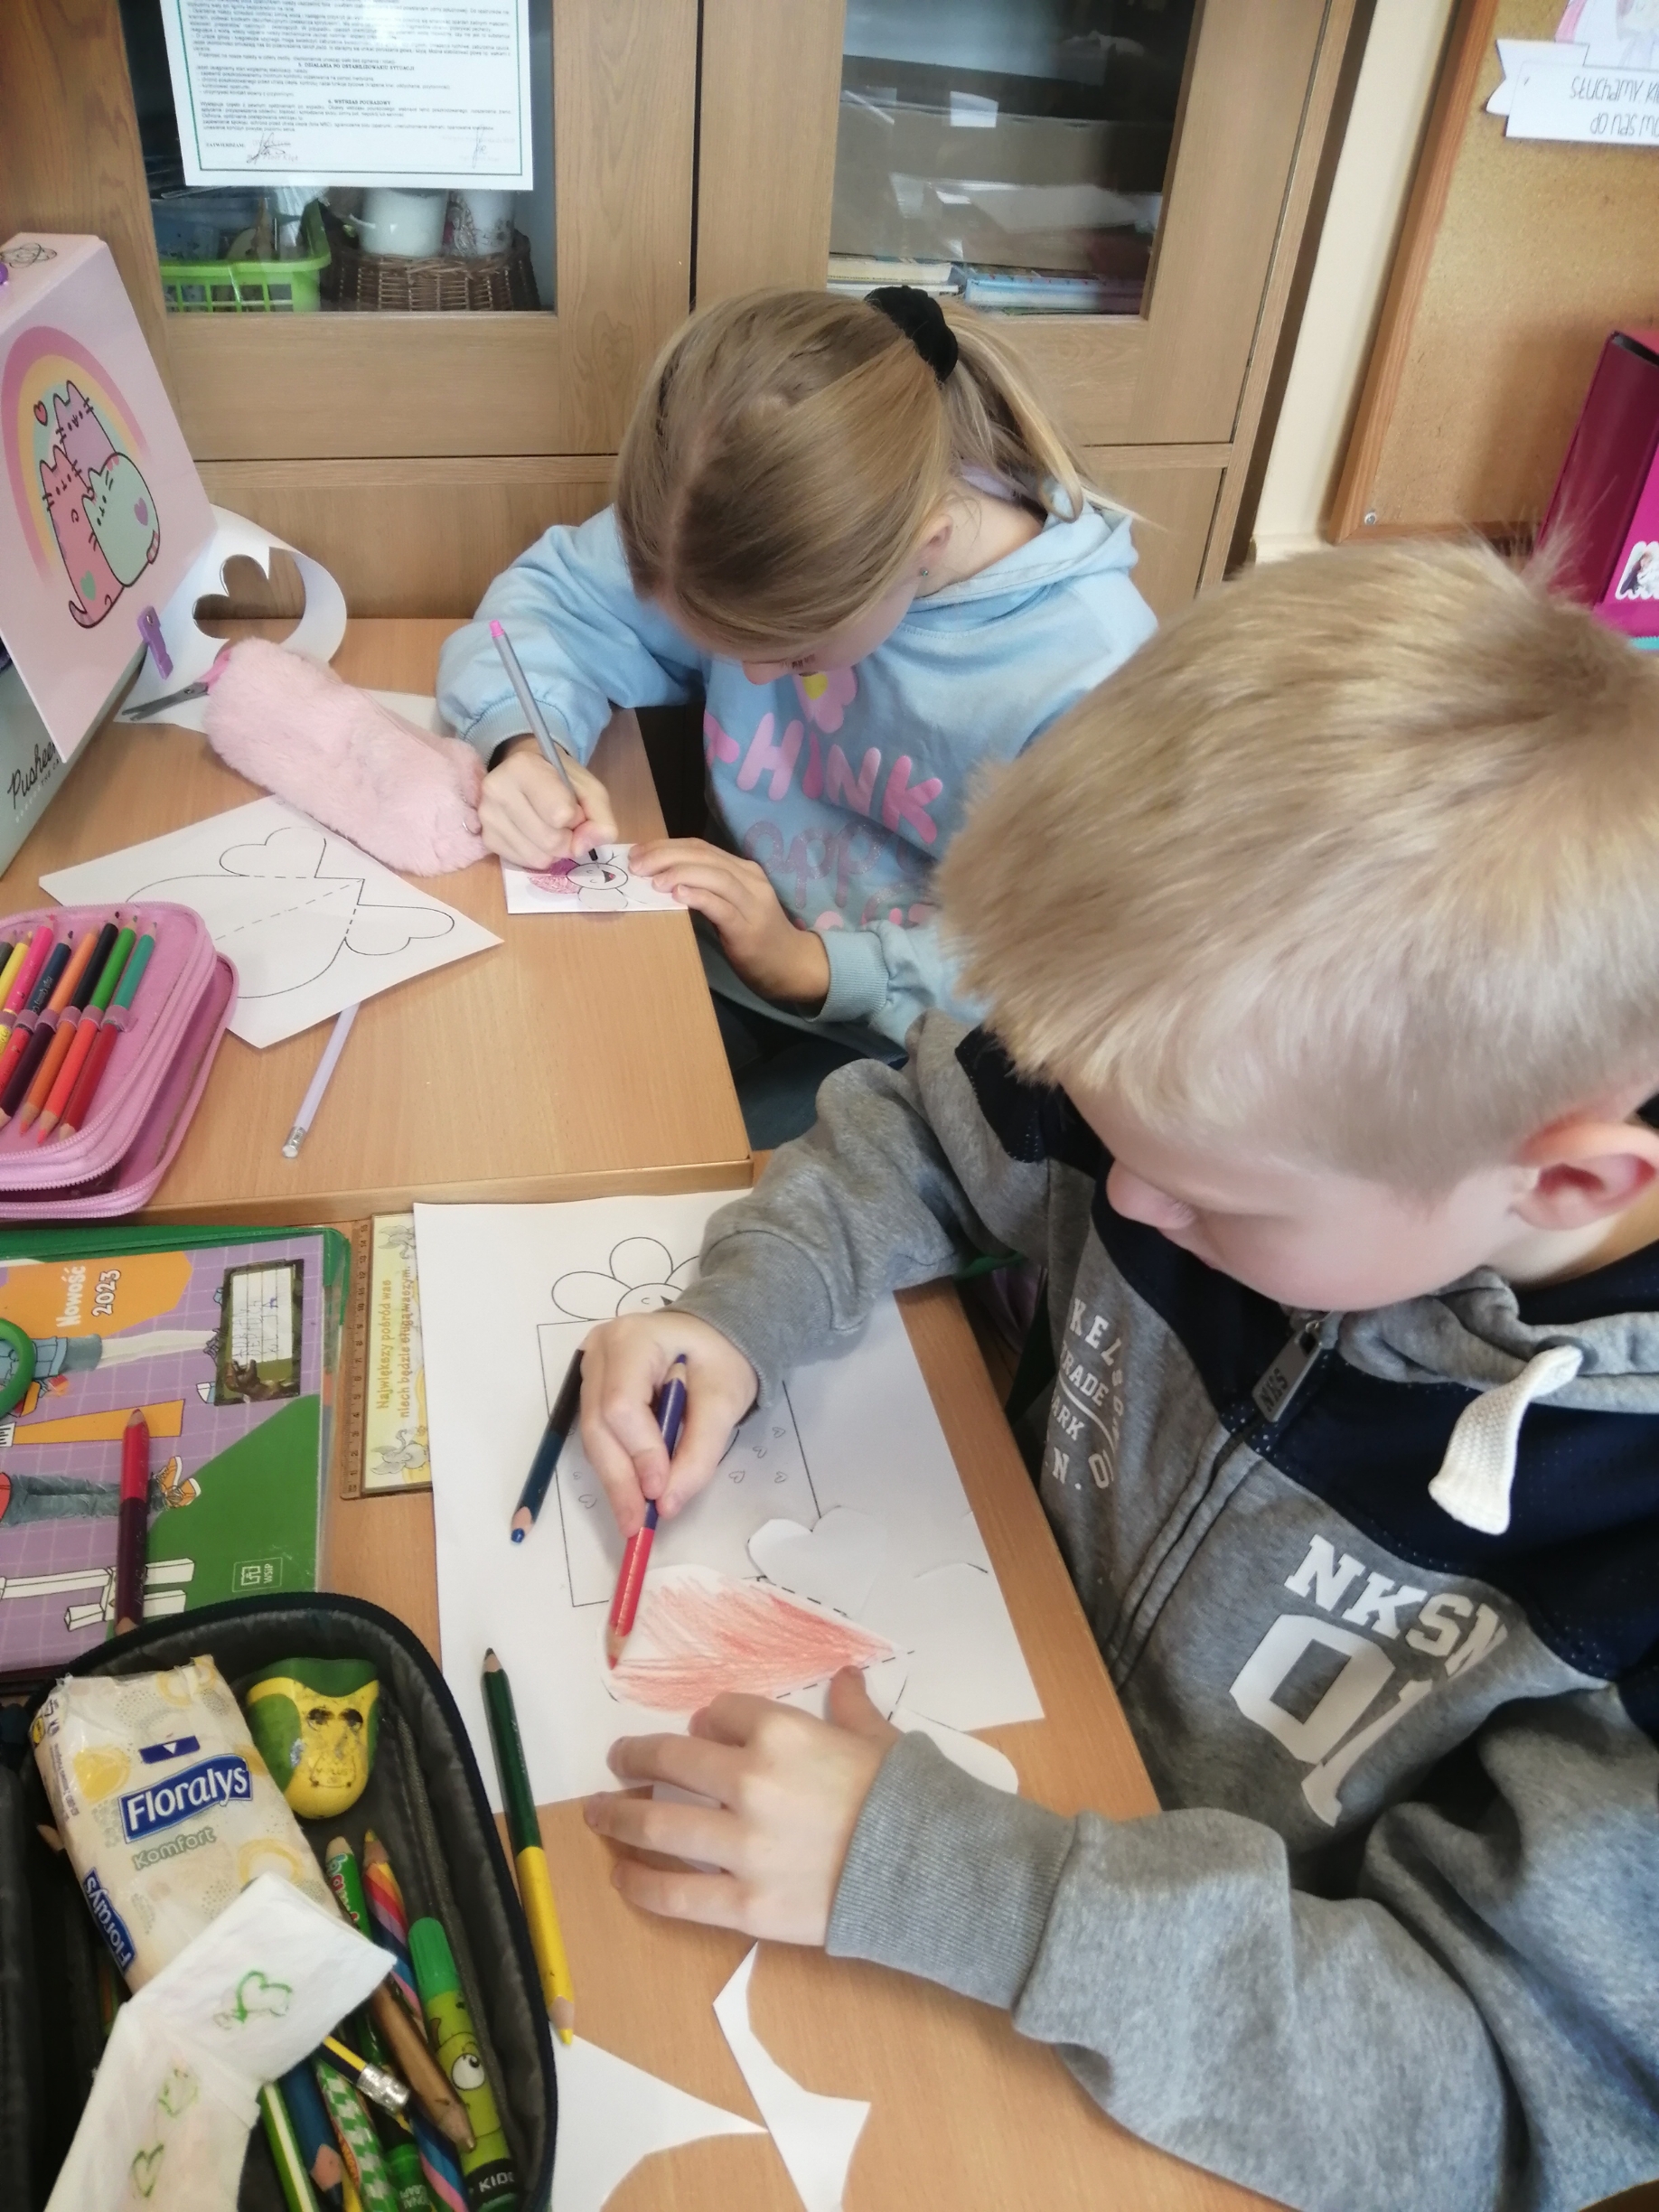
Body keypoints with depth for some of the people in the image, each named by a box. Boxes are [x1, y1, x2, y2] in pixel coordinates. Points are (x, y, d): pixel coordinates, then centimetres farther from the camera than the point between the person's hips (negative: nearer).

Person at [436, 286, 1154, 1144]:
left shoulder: (1089, 681, -27)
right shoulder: (768, 536, -14)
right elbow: (562, 593, -1)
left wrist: (817, 965, -24)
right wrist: (522, 744, -22)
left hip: (900, 1046, -4)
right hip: (719, 965, 4)